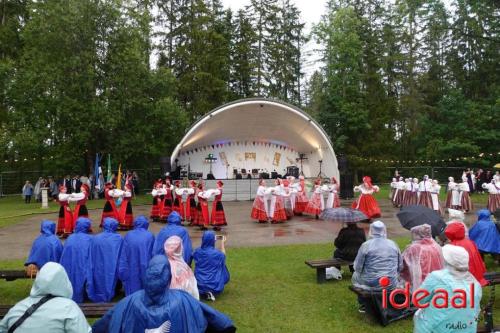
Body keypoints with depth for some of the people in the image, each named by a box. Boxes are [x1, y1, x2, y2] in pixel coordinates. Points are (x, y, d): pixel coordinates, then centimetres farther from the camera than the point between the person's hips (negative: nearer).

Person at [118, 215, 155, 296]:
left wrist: (122, 272, 4)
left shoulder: (128, 235, -1)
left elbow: (123, 256, -1)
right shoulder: (150, 236, -5)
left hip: (131, 271, 1)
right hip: (146, 270, -1)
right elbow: (153, 255, -4)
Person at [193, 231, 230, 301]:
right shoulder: (217, 253, -18)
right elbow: (223, 256, 5)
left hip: (199, 284, 5)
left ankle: (203, 291, 10)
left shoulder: (197, 251, -9)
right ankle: (212, 292, 7)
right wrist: (222, 242, 17)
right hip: (214, 284, -4)